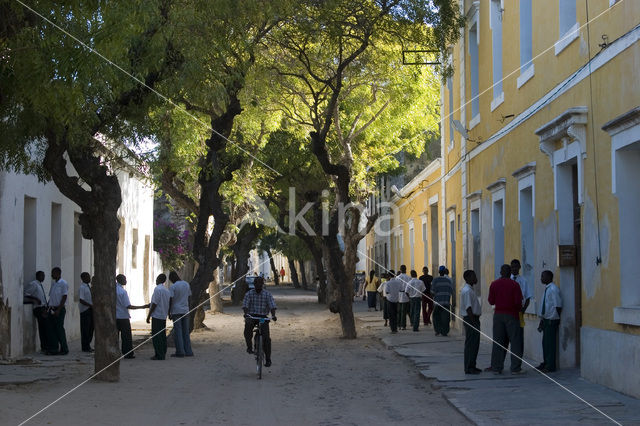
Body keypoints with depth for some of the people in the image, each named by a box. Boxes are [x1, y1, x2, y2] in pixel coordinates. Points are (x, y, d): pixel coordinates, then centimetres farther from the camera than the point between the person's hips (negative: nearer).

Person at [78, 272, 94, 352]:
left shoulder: (88, 287, 15)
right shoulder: (82, 288, -13)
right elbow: (81, 300, -20)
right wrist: (91, 305, -22)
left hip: (90, 310, 9)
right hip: (85, 310, -9)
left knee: (91, 328, 12)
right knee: (85, 329, -3)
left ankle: (88, 345, 21)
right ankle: (85, 347, 3)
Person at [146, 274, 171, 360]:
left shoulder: (157, 289, -13)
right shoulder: (167, 290, 13)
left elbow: (154, 304, -16)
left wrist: (148, 316, -11)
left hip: (156, 316, -9)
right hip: (164, 316, 9)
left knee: (156, 336, -6)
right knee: (162, 336, 12)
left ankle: (159, 355, -8)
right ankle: (163, 354, 13)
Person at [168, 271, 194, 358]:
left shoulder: (173, 287, -10)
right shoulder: (187, 284, 8)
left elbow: (170, 300, -11)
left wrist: (169, 312, -4)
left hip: (176, 311, -5)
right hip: (185, 311, 5)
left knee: (178, 332, -1)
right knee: (186, 332, 10)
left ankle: (180, 352, -2)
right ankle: (188, 351, 9)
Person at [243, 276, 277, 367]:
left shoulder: (267, 294, 0)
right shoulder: (249, 294, 2)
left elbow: (272, 306, -11)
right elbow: (245, 305, -10)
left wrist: (273, 315, -30)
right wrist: (246, 313, -31)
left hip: (263, 317, 0)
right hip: (251, 316, 0)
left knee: (266, 337, -13)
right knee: (248, 325, -35)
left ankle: (268, 359, -5)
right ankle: (249, 346, -18)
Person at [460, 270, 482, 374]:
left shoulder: (470, 289, 16)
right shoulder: (467, 291, -17)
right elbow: (468, 308, -21)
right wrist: (474, 322, -22)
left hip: (474, 319, 10)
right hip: (470, 319, -10)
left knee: (475, 344, 13)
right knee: (470, 344, -7)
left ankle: (472, 366, 20)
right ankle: (469, 368, -4)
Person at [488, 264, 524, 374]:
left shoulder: (494, 284, 1)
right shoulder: (514, 284, -8)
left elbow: (491, 301, 3)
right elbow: (518, 301, -11)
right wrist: (519, 308, 10)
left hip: (498, 314, 3)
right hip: (511, 315, -3)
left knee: (498, 341, 7)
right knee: (514, 341, 2)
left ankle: (496, 367, 7)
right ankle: (515, 368, 0)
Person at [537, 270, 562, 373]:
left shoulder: (553, 289, -15)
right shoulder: (546, 289, 13)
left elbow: (558, 306, -16)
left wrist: (556, 320, -14)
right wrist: (542, 320, 19)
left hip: (552, 320, -9)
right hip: (546, 319, 9)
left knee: (550, 343, -4)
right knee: (545, 342, 14)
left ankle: (550, 366, 2)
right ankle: (545, 363, 23)